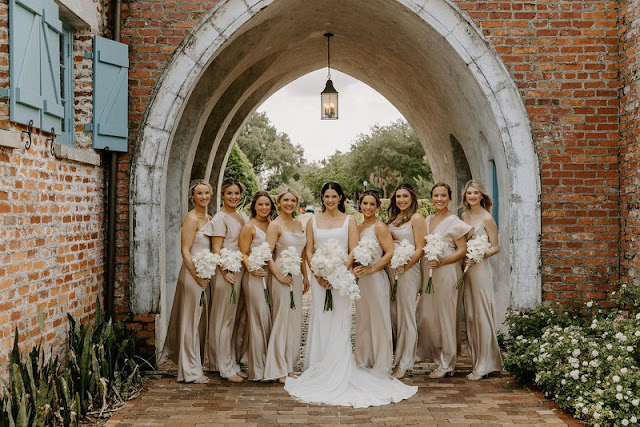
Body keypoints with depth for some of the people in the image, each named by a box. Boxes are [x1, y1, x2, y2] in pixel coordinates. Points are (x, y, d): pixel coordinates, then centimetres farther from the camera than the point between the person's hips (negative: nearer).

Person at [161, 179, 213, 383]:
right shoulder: (192, 218, -12)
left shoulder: (208, 218, 13)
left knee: (201, 320, 16)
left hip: (205, 274, 9)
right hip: (193, 273, -9)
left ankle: (195, 364, 30)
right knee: (192, 321, 0)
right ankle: (191, 371, 9)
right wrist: (197, 277, -18)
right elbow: (185, 251, -16)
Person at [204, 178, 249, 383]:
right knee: (225, 319, 0)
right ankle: (226, 368, 7)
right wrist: (225, 272, -20)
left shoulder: (243, 216, 14)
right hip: (227, 272, -7)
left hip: (241, 272, 8)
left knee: (235, 319, 13)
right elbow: (216, 249, -13)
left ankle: (233, 364, 22)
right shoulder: (220, 218, -8)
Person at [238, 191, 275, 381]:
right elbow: (243, 253, -8)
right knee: (259, 321, -4)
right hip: (256, 277, -6)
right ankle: (257, 369, 5)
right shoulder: (249, 227, -4)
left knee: (270, 320, 10)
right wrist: (250, 268, -25)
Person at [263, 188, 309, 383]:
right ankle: (279, 369, 4)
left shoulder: (298, 224, 14)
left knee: (295, 321, 11)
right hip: (283, 276, -7)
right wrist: (279, 275, -17)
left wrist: (305, 276, 18)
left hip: (297, 276, 7)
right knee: (282, 320, -4)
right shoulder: (275, 225, -8)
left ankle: (289, 365, 21)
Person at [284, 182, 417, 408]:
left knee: (339, 322, -2)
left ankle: (339, 371, 6)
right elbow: (309, 250, 7)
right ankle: (319, 370, 12)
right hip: (319, 277, 2)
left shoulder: (349, 220, 4)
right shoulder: (313, 221, 10)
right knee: (320, 320, 3)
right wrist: (317, 274, -8)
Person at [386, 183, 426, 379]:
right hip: (391, 270, 7)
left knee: (406, 315, 0)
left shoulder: (416, 218, -5)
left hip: (408, 270, -7)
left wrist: (405, 266, -19)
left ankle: (404, 363, 7)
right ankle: (394, 357, 21)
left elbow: (420, 249, -10)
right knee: (393, 314, 10)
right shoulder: (393, 218, 15)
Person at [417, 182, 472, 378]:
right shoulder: (427, 220, 13)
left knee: (446, 318, 0)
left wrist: (441, 261, -19)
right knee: (426, 316, 6)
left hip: (447, 272, -6)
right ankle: (438, 357, 23)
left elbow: (462, 250, -9)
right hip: (429, 273, 7)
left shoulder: (454, 222, -7)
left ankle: (446, 364, 12)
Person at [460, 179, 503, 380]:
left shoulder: (487, 218, -8)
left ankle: (483, 365, 4)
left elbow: (496, 247, -8)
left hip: (480, 269, -7)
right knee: (469, 315, 10)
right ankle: (475, 360, 21)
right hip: (465, 268, 7)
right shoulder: (464, 216, 10)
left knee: (482, 315, -3)